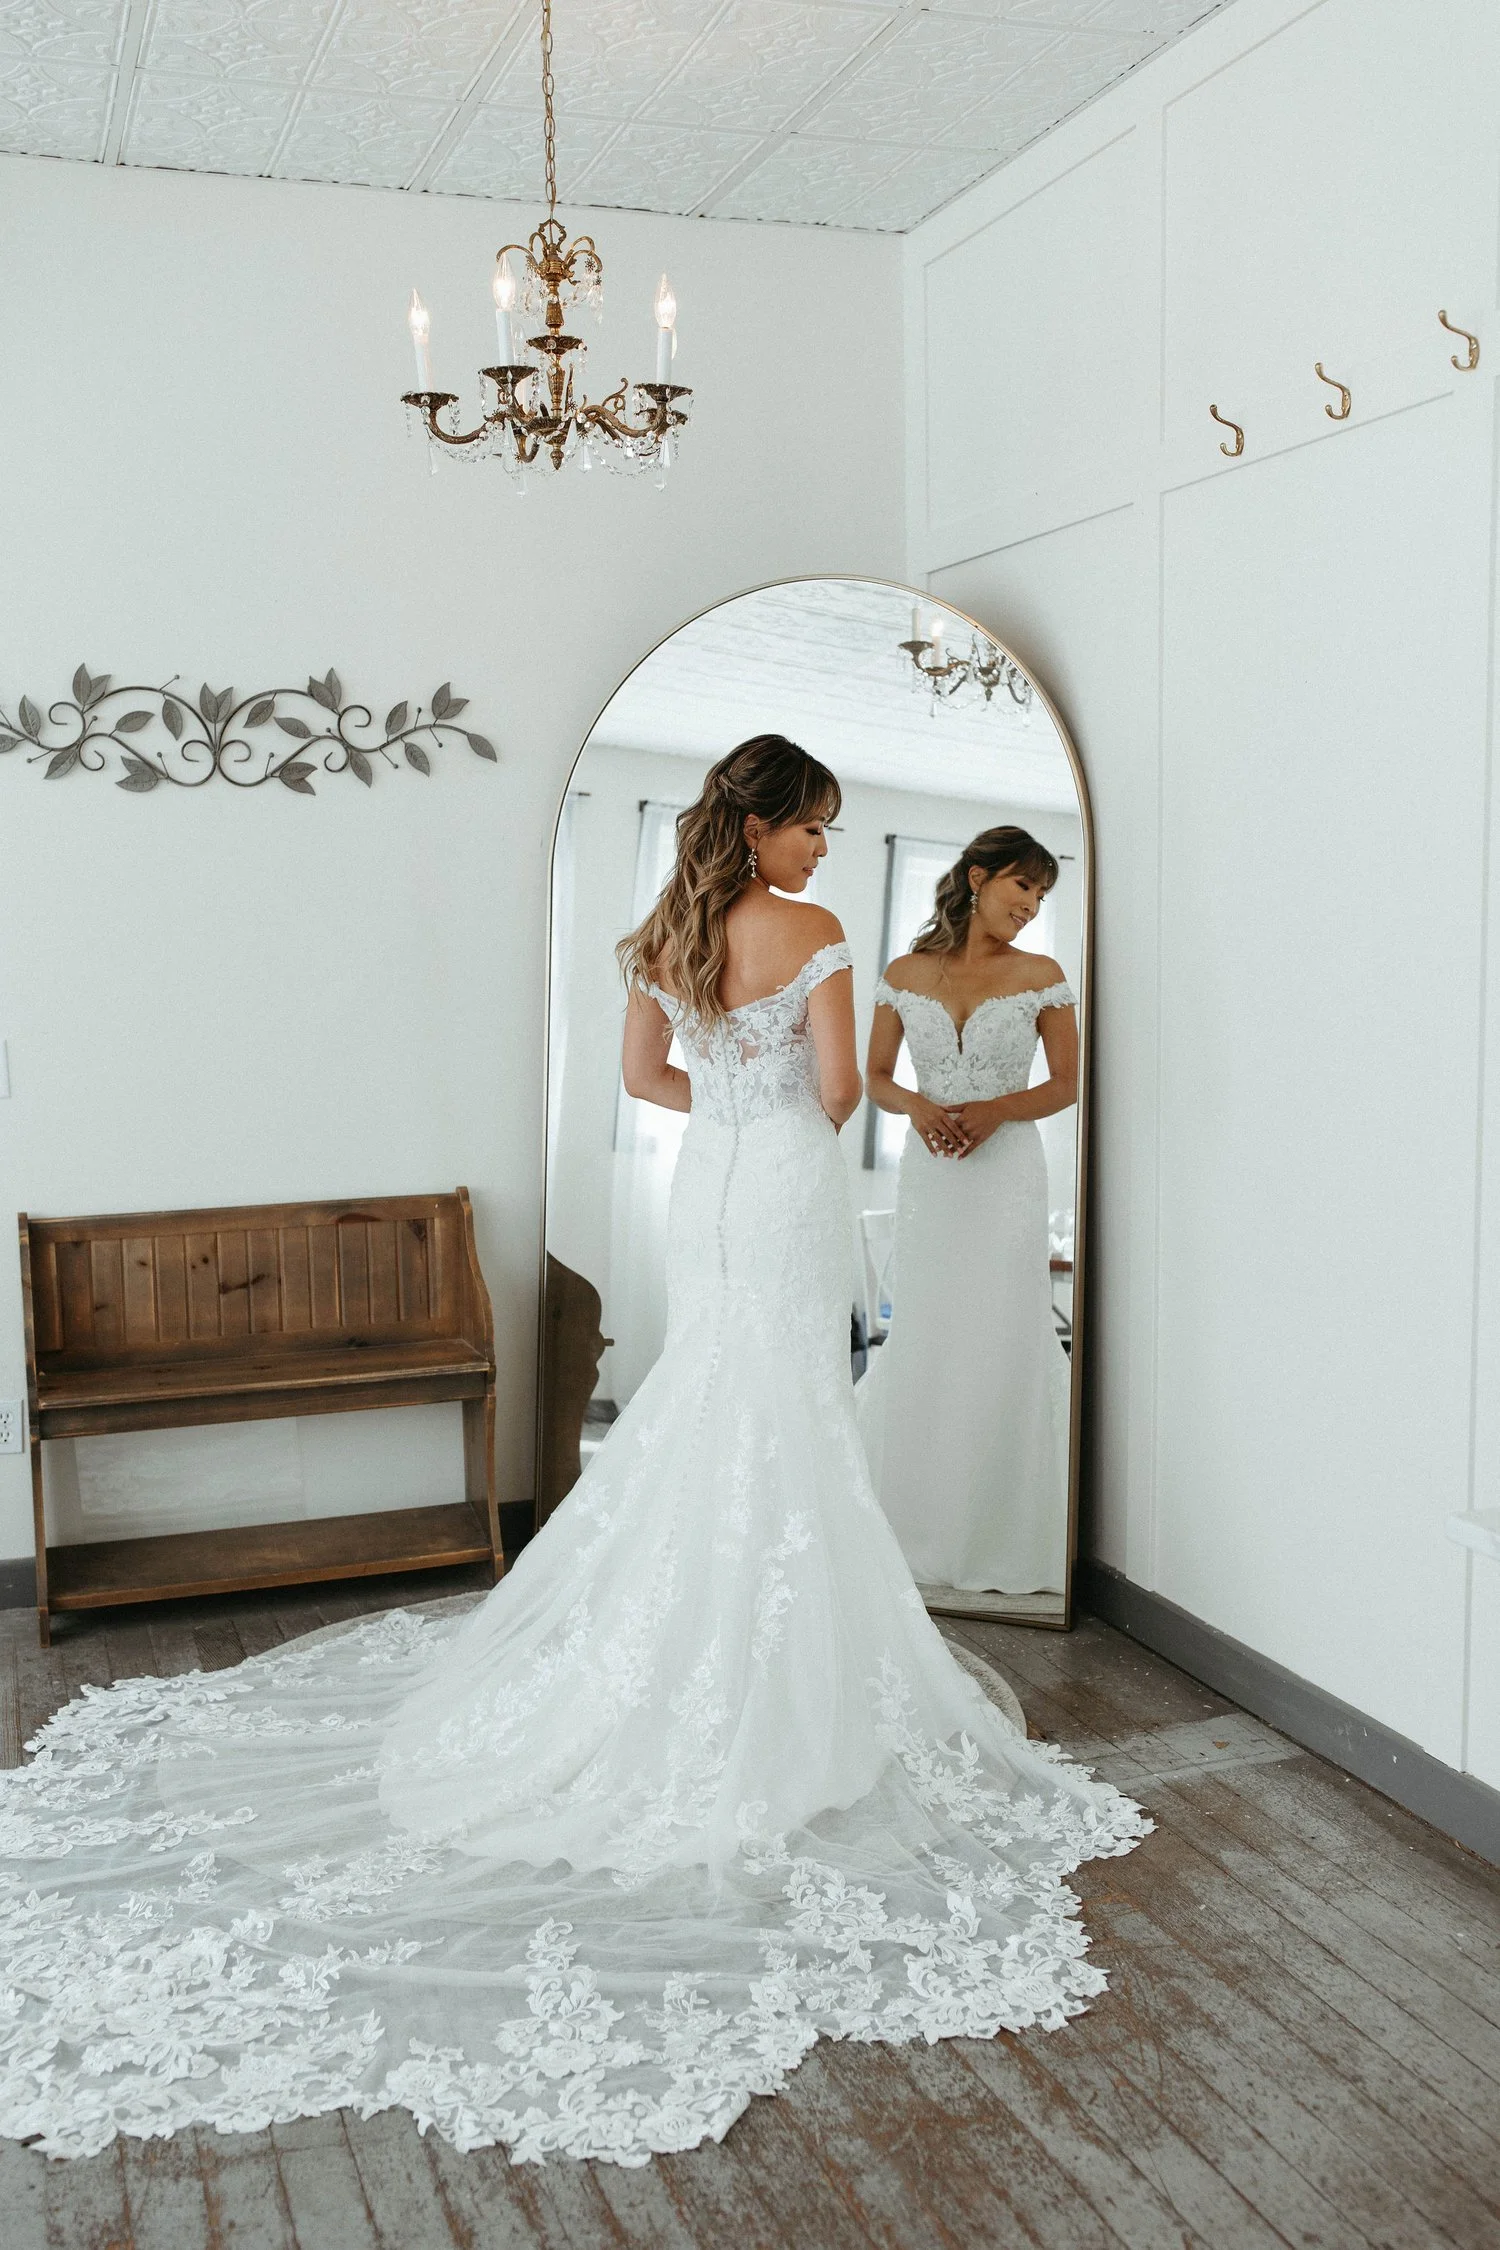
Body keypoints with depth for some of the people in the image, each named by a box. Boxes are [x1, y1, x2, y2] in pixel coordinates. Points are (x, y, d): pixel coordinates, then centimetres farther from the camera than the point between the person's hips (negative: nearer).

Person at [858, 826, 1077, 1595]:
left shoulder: (1040, 975, 1)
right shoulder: (905, 975, 5)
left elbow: (1065, 1084, 3)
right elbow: (876, 1078, 10)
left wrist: (995, 1110, -14)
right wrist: (916, 1105, -11)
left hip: (1006, 1173, -1)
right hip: (928, 1176, 2)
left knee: (1002, 1345, -3)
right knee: (922, 1343, 6)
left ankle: (999, 1539, 9)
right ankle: (916, 1528, 20)